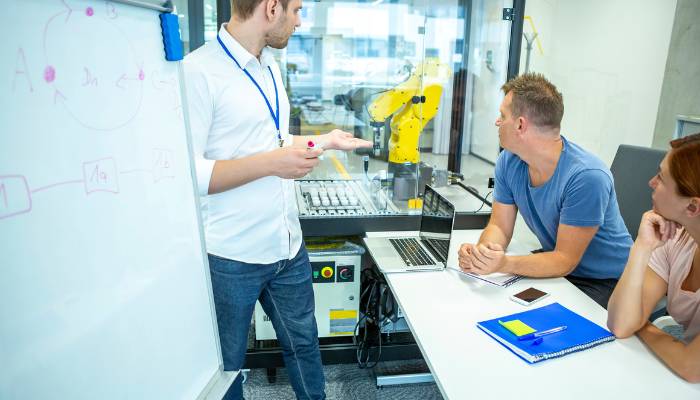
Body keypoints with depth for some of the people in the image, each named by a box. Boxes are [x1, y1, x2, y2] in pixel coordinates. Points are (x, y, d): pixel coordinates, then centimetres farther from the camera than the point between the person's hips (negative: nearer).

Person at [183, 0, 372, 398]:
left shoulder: (270, 65, 9)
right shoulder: (198, 72, -17)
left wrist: (326, 141, 18)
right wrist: (271, 164, -26)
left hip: (289, 246, 7)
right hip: (232, 258, -7)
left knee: (304, 343, 23)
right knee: (227, 364, 16)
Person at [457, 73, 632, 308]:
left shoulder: (586, 178, -28)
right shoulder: (508, 161, -8)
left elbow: (565, 260, -23)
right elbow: (500, 227, -3)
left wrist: (505, 264, -40)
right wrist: (481, 252, -26)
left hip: (604, 281, -5)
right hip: (555, 264, 5)